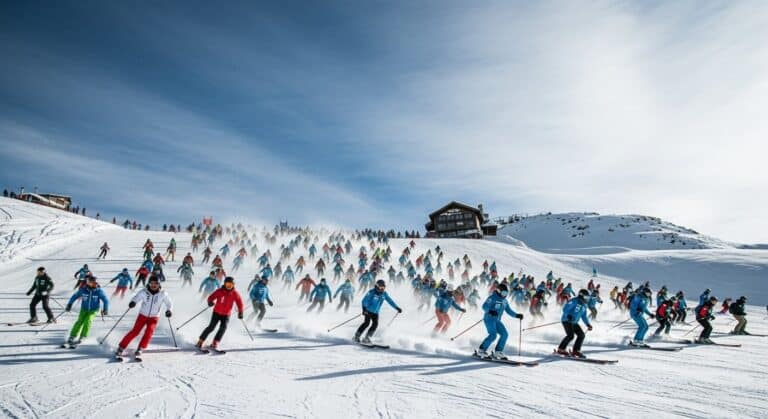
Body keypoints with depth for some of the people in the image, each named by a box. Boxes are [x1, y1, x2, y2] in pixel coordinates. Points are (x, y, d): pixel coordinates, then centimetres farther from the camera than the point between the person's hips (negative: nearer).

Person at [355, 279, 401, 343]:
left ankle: (366, 338, -5)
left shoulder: (384, 294, -2)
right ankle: (357, 335, -7)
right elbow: (365, 300, -23)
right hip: (368, 310, -5)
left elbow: (390, 301, 6)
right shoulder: (372, 292, -18)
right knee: (367, 323, -20)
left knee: (375, 324, -12)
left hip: (376, 312, 5)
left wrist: (397, 308, 1)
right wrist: (364, 309, -38)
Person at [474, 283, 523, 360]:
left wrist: (517, 315, 7)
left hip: (497, 320, 8)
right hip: (489, 319, -8)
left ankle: (498, 352, 6)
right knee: (493, 335, -20)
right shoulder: (492, 297, -9)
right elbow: (484, 306, -18)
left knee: (505, 334, -3)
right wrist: (490, 311, -37)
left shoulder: (505, 301, 15)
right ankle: (481, 351, -9)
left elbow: (509, 310, 21)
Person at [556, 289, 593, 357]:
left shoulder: (584, 305, 10)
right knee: (570, 335, -20)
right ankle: (560, 349, -7)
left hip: (574, 322, 9)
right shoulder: (574, 301, -15)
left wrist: (588, 324, 13)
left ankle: (576, 351, 10)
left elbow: (584, 316, 20)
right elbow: (565, 309, -18)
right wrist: (568, 316, -34)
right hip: (567, 320, -9)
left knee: (581, 335, 0)